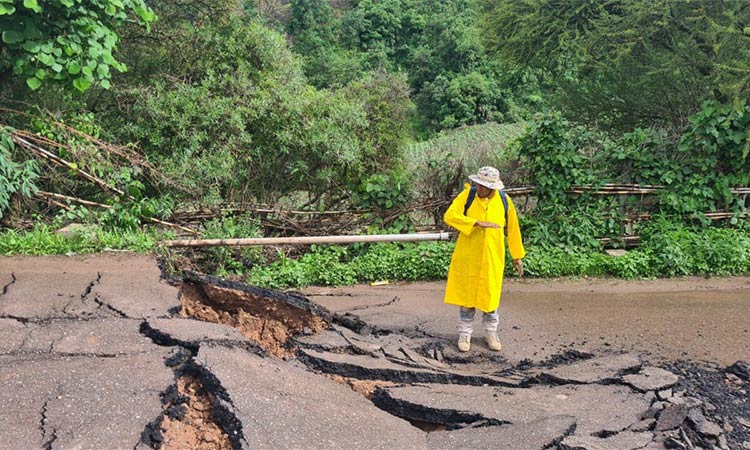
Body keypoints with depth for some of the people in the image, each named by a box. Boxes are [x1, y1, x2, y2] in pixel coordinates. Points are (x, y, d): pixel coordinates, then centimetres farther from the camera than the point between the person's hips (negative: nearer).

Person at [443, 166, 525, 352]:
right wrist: (477, 223, -29)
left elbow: (512, 228, 7)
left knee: (490, 295, 10)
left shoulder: (504, 200, -3)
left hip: (492, 258, 1)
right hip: (468, 258, -1)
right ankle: (465, 334, 23)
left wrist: (517, 256, 11)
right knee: (466, 295, 8)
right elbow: (450, 215, -21)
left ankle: (491, 333, 29)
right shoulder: (467, 195, -8)